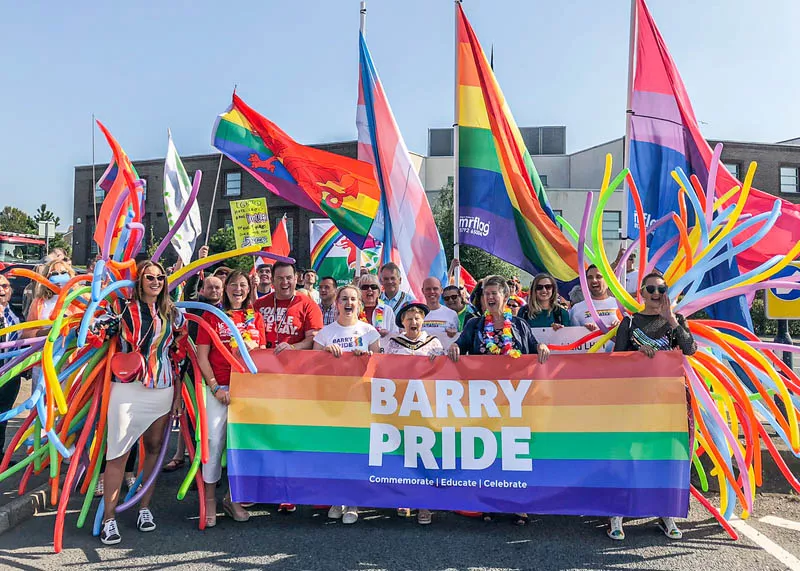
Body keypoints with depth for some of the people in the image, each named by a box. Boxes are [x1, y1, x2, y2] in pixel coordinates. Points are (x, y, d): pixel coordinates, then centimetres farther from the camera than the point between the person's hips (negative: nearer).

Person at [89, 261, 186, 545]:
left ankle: (145, 508, 24)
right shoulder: (123, 308, 1)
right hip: (127, 389, -3)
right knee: (118, 452, -2)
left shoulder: (173, 314, 8)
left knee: (153, 448, 10)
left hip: (163, 390, 3)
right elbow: (95, 334, -5)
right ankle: (108, 518, 7)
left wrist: (178, 392, 8)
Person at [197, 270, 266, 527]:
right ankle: (210, 500, 9)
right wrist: (215, 387, -9)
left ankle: (233, 498, 22)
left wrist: (254, 348, -6)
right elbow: (202, 355, -2)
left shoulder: (255, 317, 11)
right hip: (219, 387, -3)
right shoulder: (212, 315, 3)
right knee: (214, 439, -6)